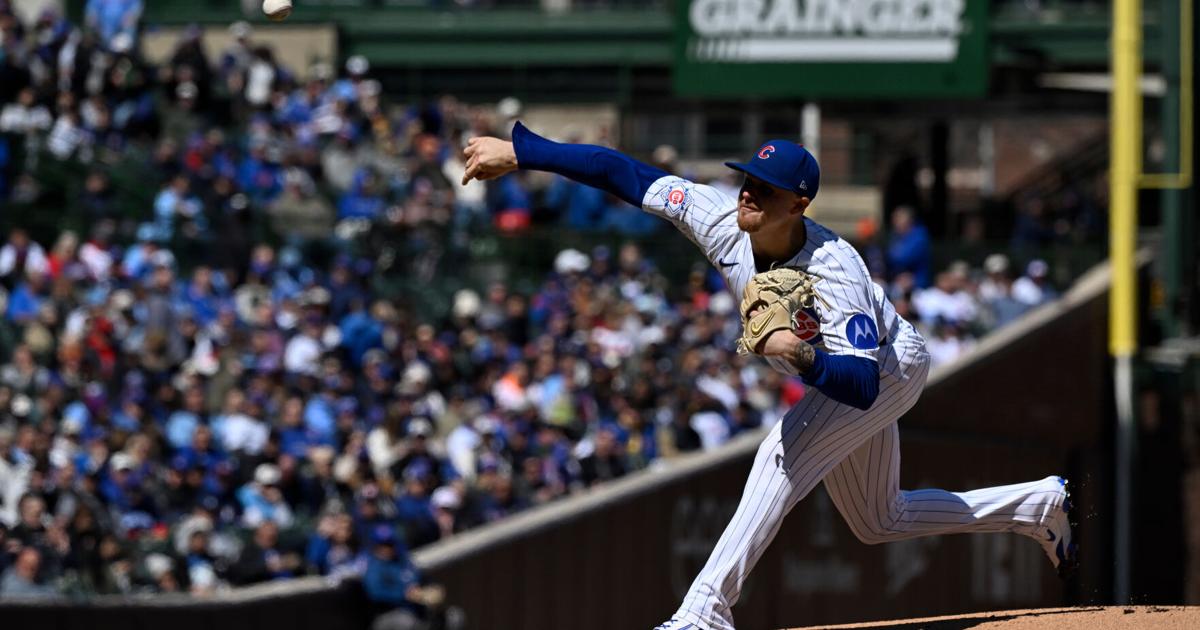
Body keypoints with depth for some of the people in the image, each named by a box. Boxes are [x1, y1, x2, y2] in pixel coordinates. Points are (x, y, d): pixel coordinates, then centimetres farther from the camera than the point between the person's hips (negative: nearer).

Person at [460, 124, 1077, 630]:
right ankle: (1040, 505, 37)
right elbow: (626, 173, -23)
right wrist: (518, 152, -25)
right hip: (830, 377, 8)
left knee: (781, 457, -29)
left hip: (890, 370, -8)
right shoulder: (722, 220, -26)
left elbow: (862, 385, -45)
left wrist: (801, 356, -63)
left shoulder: (834, 273, -41)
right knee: (877, 522, 20)